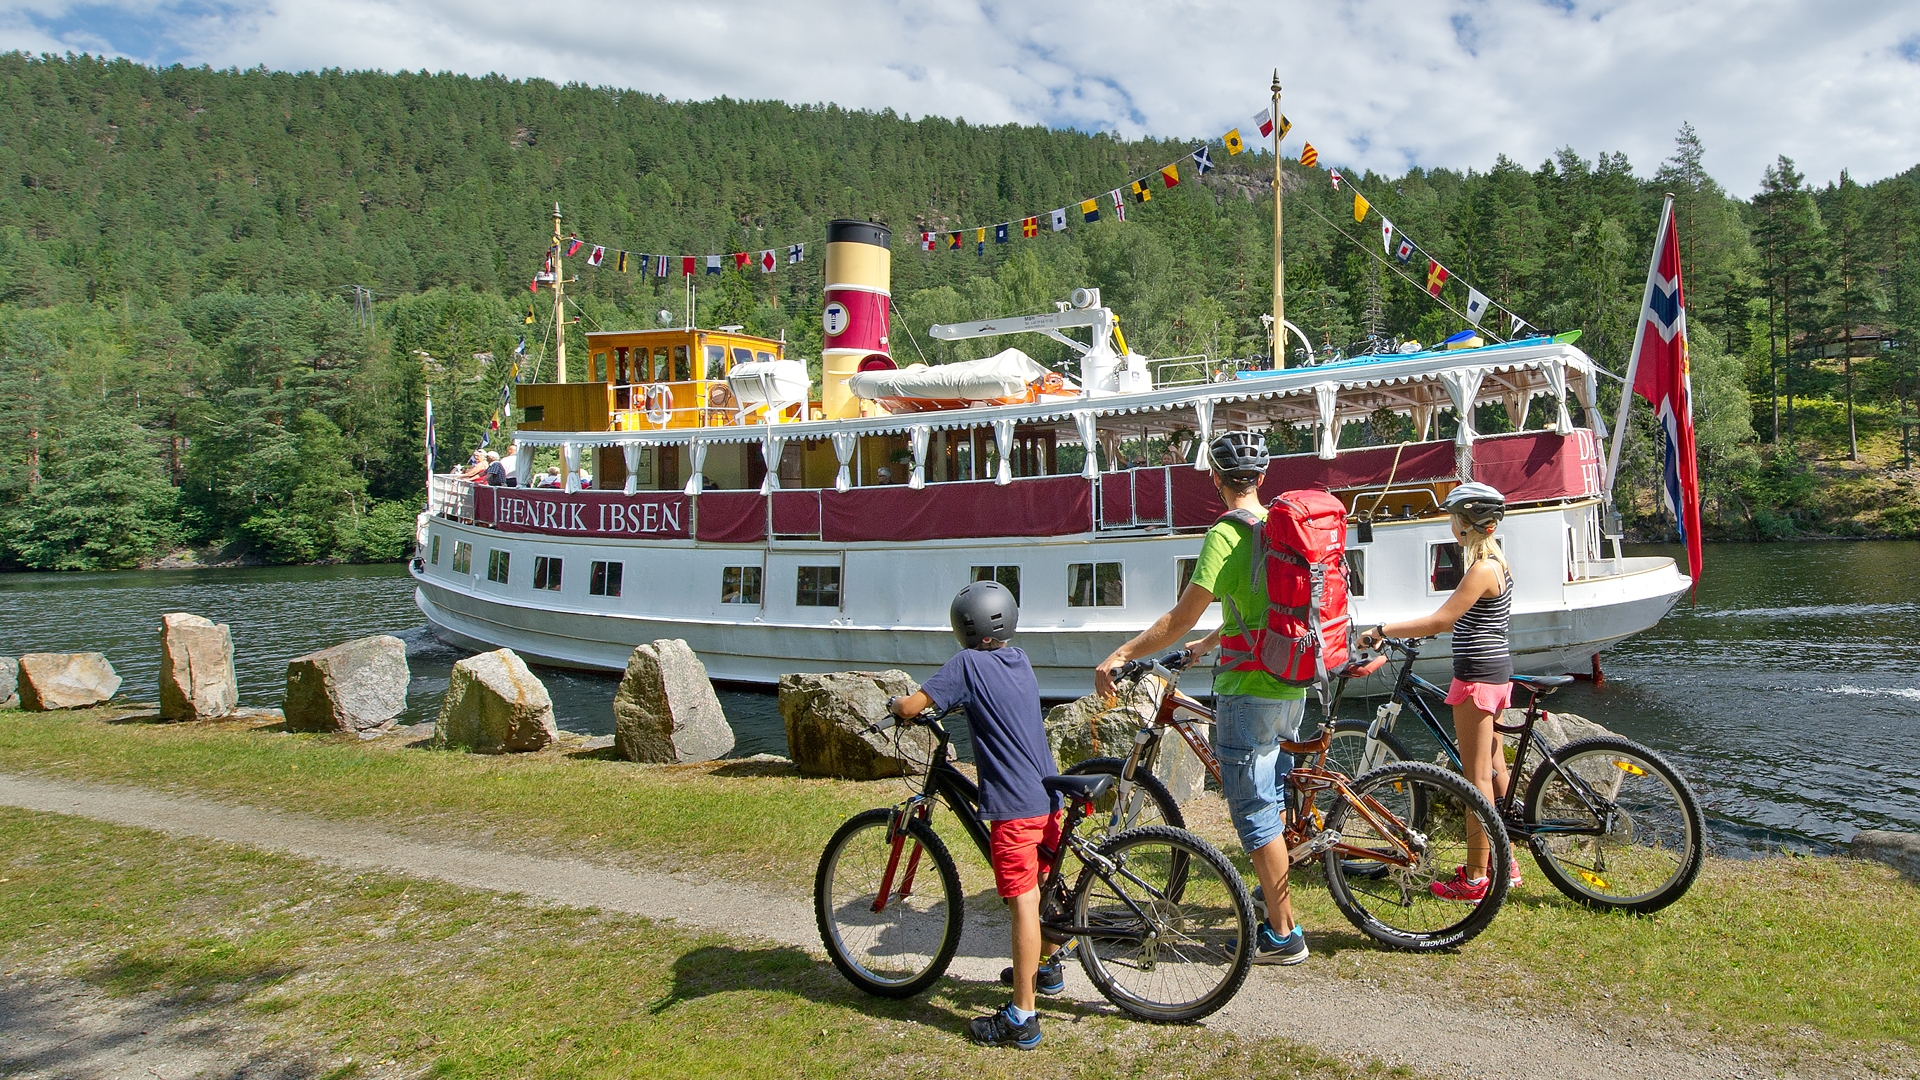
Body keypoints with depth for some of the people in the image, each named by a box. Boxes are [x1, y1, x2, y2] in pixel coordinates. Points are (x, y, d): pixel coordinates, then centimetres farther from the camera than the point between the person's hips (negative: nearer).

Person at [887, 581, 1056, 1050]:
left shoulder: (968, 663, -11)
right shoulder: (1020, 660, 12)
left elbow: (912, 706, -14)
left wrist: (894, 704, 6)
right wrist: (959, 702, 33)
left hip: (1013, 805, -8)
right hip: (1047, 797, 9)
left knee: (1023, 902, -8)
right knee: (1039, 889, 25)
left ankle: (1022, 1018, -4)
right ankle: (1046, 968, 43)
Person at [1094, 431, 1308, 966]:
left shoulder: (1226, 534, -18)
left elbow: (1181, 618, -20)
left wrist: (1119, 656, -13)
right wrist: (1205, 645, 30)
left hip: (1249, 693, -9)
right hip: (1291, 688, 9)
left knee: (1255, 813, 1)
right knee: (1270, 800, 24)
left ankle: (1283, 935, 8)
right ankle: (1275, 893, 40)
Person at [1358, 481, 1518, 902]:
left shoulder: (1482, 568, -19)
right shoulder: (1496, 560, 12)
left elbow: (1441, 620, -24)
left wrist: (1381, 631, -22)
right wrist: (1406, 631, 18)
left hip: (1477, 676, -10)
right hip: (1495, 672, 10)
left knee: (1477, 776, -4)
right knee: (1494, 768, 17)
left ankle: (1475, 879, 2)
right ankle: (1504, 861, 27)